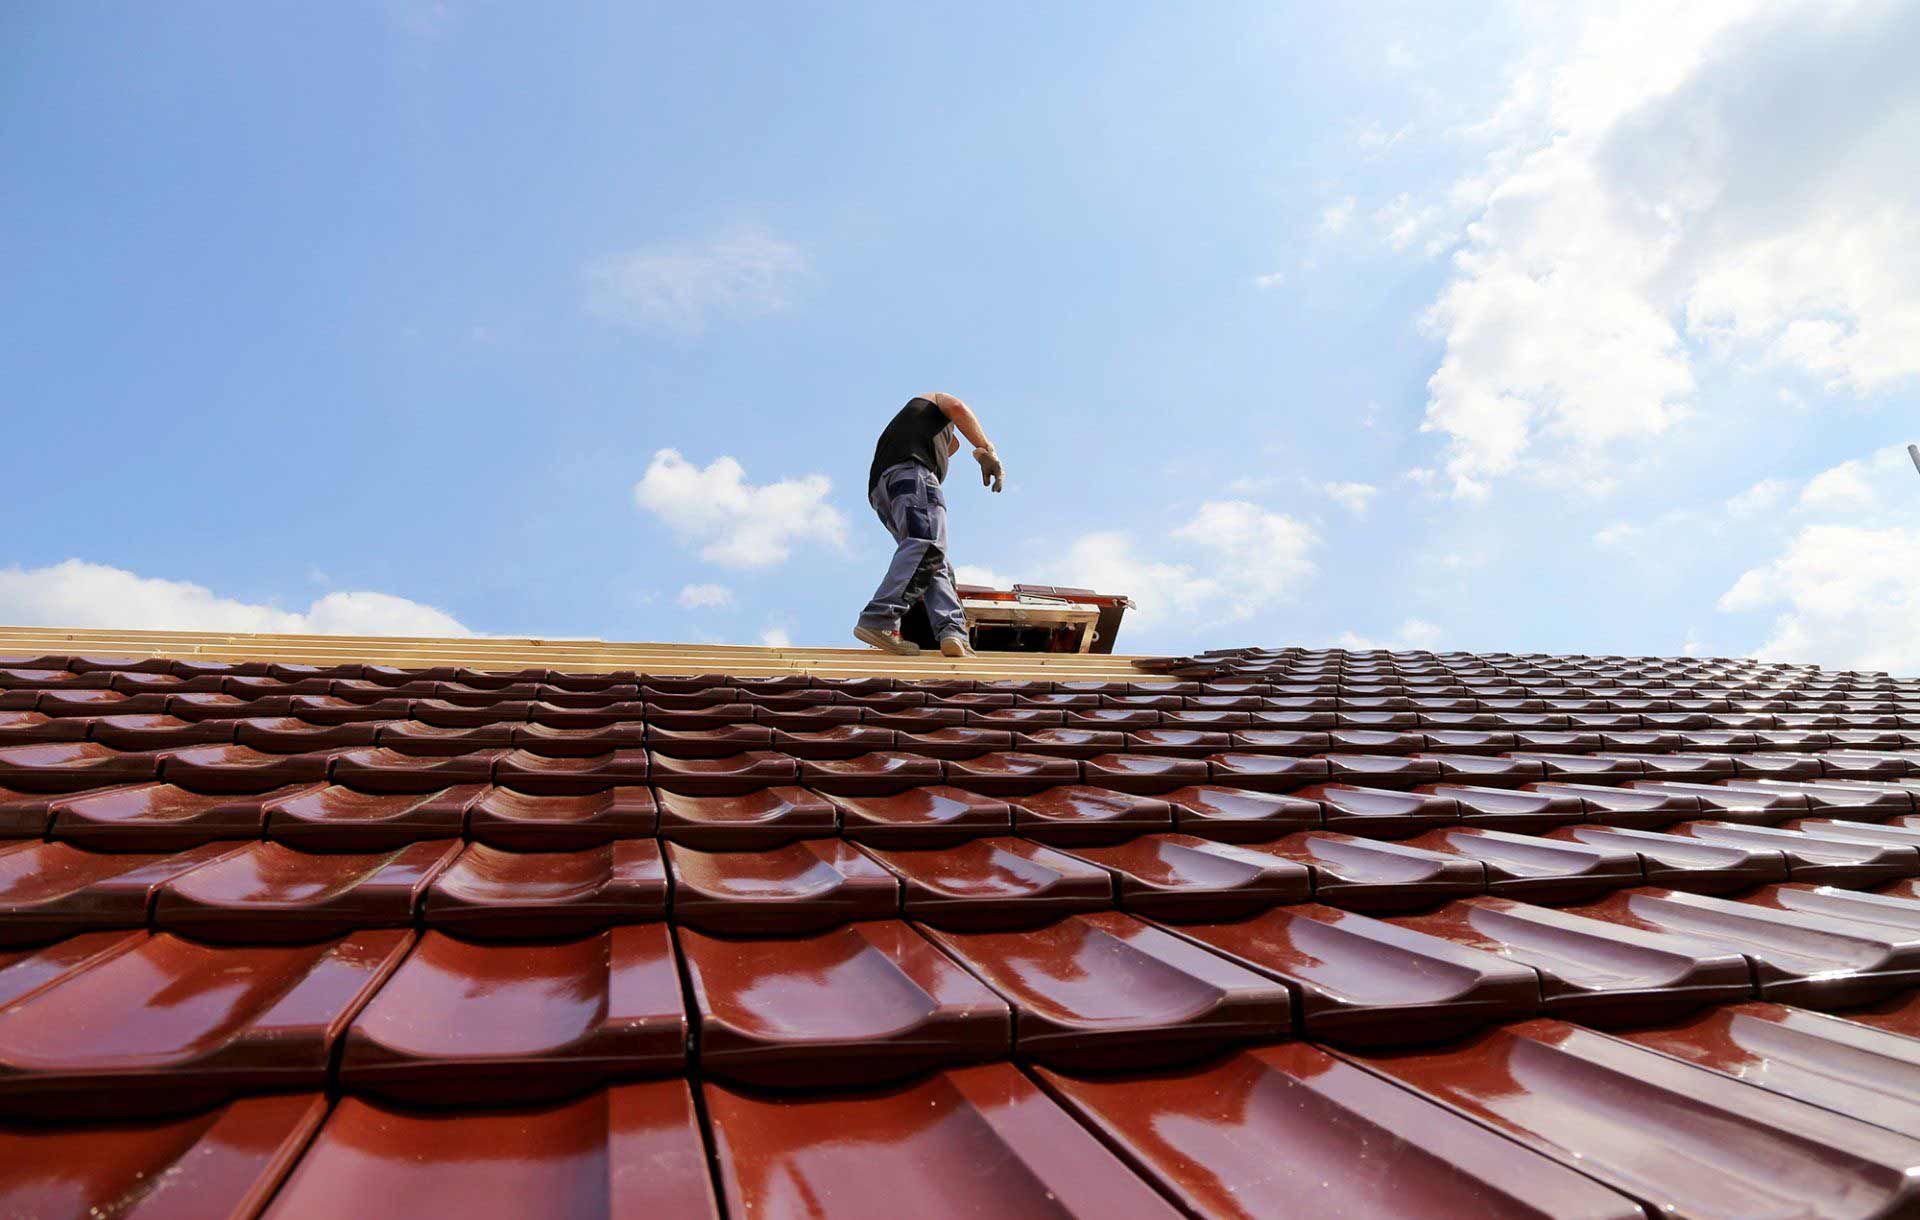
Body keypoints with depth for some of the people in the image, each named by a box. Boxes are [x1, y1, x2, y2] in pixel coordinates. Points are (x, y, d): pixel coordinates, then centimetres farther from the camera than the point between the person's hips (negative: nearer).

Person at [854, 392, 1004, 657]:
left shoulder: (901, 424, 47)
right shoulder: (936, 400, 30)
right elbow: (958, 408, 7)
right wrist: (987, 451, -4)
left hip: (879, 490, 7)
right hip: (910, 469, -7)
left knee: (936, 565, -3)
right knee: (928, 543, -25)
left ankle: (952, 632, -25)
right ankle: (879, 620, -40)